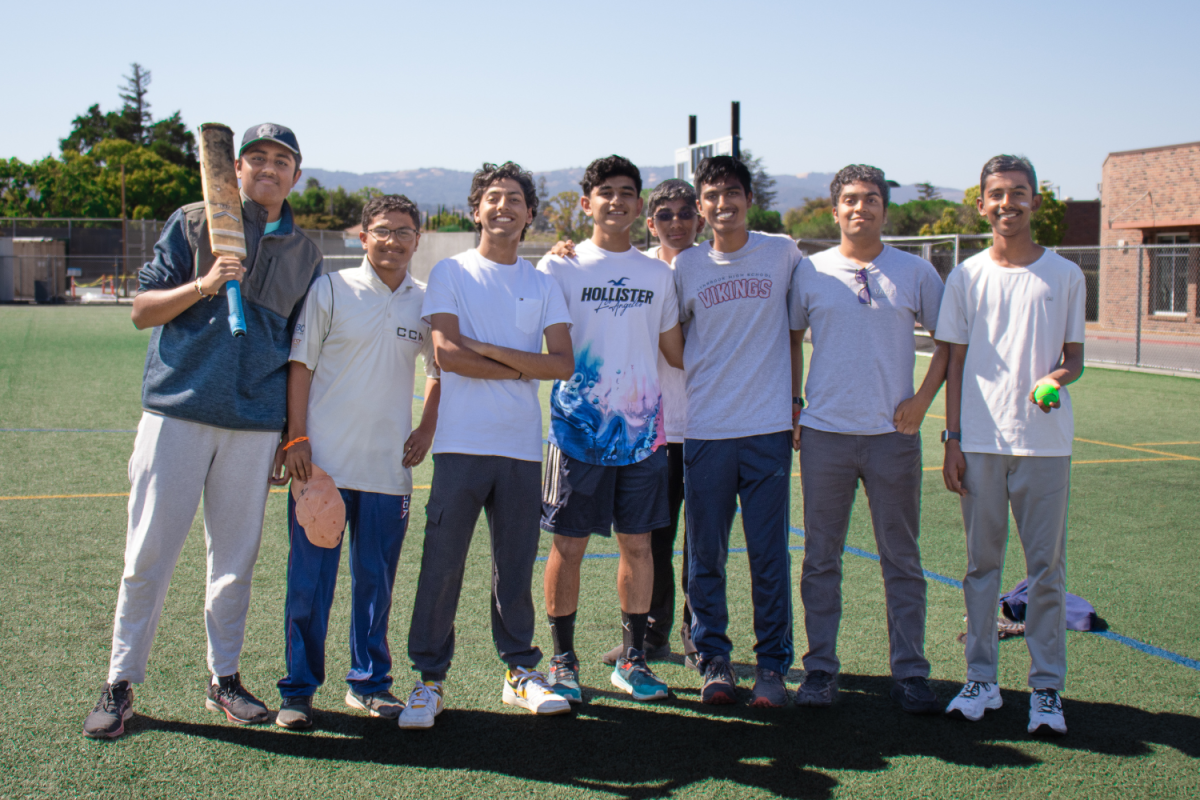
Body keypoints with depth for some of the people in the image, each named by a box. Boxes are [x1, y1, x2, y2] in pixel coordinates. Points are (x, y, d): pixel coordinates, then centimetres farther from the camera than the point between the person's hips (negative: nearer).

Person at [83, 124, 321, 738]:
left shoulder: (303, 253, 14)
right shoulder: (193, 223, 6)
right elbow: (142, 311, 3)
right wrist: (203, 285, -14)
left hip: (256, 425, 2)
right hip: (177, 411, -2)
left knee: (237, 555, 7)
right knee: (149, 553, -1)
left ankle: (224, 678, 20)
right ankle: (120, 684, 9)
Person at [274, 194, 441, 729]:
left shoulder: (426, 302, 8)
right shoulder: (330, 290, -1)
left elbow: (441, 371, 20)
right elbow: (300, 365, -1)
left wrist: (426, 430, 8)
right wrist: (297, 438, -8)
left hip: (389, 466, 3)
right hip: (323, 461, -2)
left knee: (376, 581, 10)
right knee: (310, 580, 1)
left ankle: (369, 682, 24)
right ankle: (298, 690, 13)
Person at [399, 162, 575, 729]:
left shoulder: (542, 285, 13)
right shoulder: (451, 272, 5)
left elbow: (564, 364, 0)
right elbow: (447, 354, -8)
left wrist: (488, 350, -8)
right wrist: (523, 367, -3)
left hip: (522, 447, 3)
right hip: (462, 444, -2)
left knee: (516, 566, 8)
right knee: (442, 565, -3)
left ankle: (520, 671, 21)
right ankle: (429, 678, 8)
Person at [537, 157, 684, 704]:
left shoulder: (658, 275, 11)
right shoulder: (560, 267, 2)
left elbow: (677, 351, 17)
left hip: (641, 428, 3)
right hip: (577, 428, -3)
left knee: (637, 543, 7)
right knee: (568, 545, 2)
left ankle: (632, 658, 18)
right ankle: (563, 660, 15)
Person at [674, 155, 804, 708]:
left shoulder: (783, 253, 4)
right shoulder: (685, 267, 6)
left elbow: (794, 333, 13)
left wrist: (795, 402, 9)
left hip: (768, 428, -1)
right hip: (704, 430, 1)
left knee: (769, 554, 2)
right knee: (705, 555, 6)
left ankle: (772, 666, 13)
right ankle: (714, 661, 18)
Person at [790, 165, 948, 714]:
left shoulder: (916, 273, 4)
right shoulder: (810, 271, 5)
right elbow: (790, 339, 14)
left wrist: (922, 399, -2)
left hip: (893, 433, 0)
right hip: (825, 434, 1)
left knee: (902, 559, 5)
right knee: (821, 557, 6)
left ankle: (910, 672, 14)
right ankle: (820, 667, 16)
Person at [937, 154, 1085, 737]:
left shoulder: (1064, 275, 5)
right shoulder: (966, 278, 6)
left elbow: (1075, 356, 10)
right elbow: (955, 362, 7)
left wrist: (1059, 377, -14)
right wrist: (952, 439, 2)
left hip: (1045, 442, -1)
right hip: (980, 442, 1)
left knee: (1046, 566, 2)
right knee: (982, 563, 7)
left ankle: (1047, 688, 12)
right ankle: (981, 679, 18)